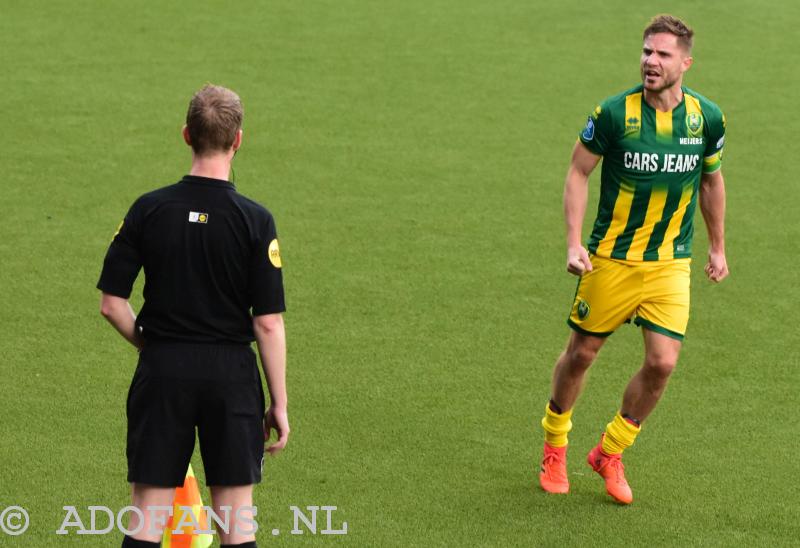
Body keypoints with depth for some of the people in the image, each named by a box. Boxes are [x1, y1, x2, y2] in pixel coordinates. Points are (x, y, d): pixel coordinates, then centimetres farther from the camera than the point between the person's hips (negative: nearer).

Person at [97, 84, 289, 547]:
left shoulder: (148, 210, -4)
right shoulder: (255, 220, -10)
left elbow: (112, 303, -2)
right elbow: (268, 322, -10)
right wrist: (279, 404, -2)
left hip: (161, 371, 2)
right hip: (232, 372, -1)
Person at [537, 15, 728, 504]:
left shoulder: (708, 117, -4)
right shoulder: (614, 113, -14)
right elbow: (579, 172, -2)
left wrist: (718, 247, 18)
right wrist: (574, 242, -10)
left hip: (671, 262, 2)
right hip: (611, 258, -2)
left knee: (662, 362, -9)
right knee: (582, 353, 7)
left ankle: (610, 453, 13)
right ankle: (555, 445, 33)